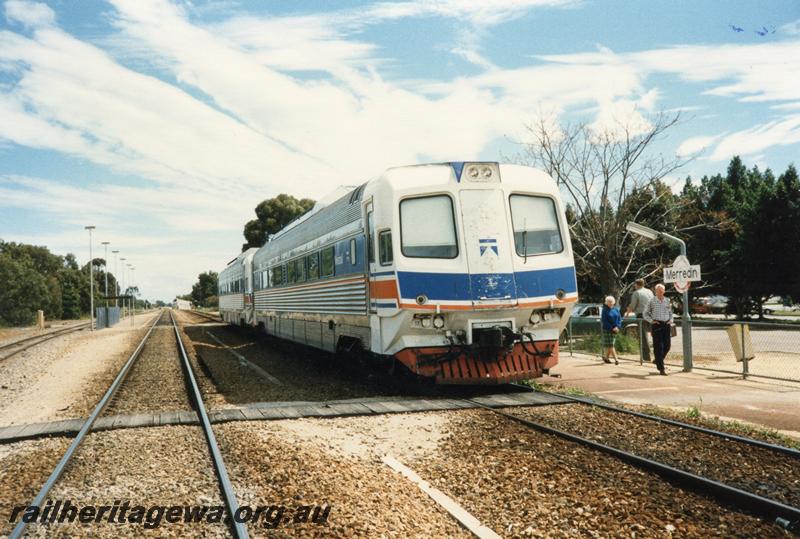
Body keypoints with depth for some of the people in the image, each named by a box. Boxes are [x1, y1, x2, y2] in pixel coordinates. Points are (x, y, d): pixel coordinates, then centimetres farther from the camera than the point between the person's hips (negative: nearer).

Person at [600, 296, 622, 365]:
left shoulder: (616, 310, 7)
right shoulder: (605, 310, -7)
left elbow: (619, 319, 7)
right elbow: (604, 321, -11)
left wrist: (617, 327, -10)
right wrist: (612, 328, -16)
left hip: (615, 330, 5)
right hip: (607, 330, -5)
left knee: (610, 345, 10)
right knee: (610, 345, -8)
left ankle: (606, 357, 22)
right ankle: (616, 359, -11)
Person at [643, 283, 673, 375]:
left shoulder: (667, 301, 11)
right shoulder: (652, 301, 1)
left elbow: (670, 312, 24)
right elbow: (646, 313, 7)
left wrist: (671, 320, 7)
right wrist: (651, 321, -6)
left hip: (666, 325, 4)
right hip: (657, 325, -4)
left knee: (667, 345, 3)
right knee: (658, 347, -5)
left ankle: (658, 361, 30)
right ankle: (661, 369, -5)